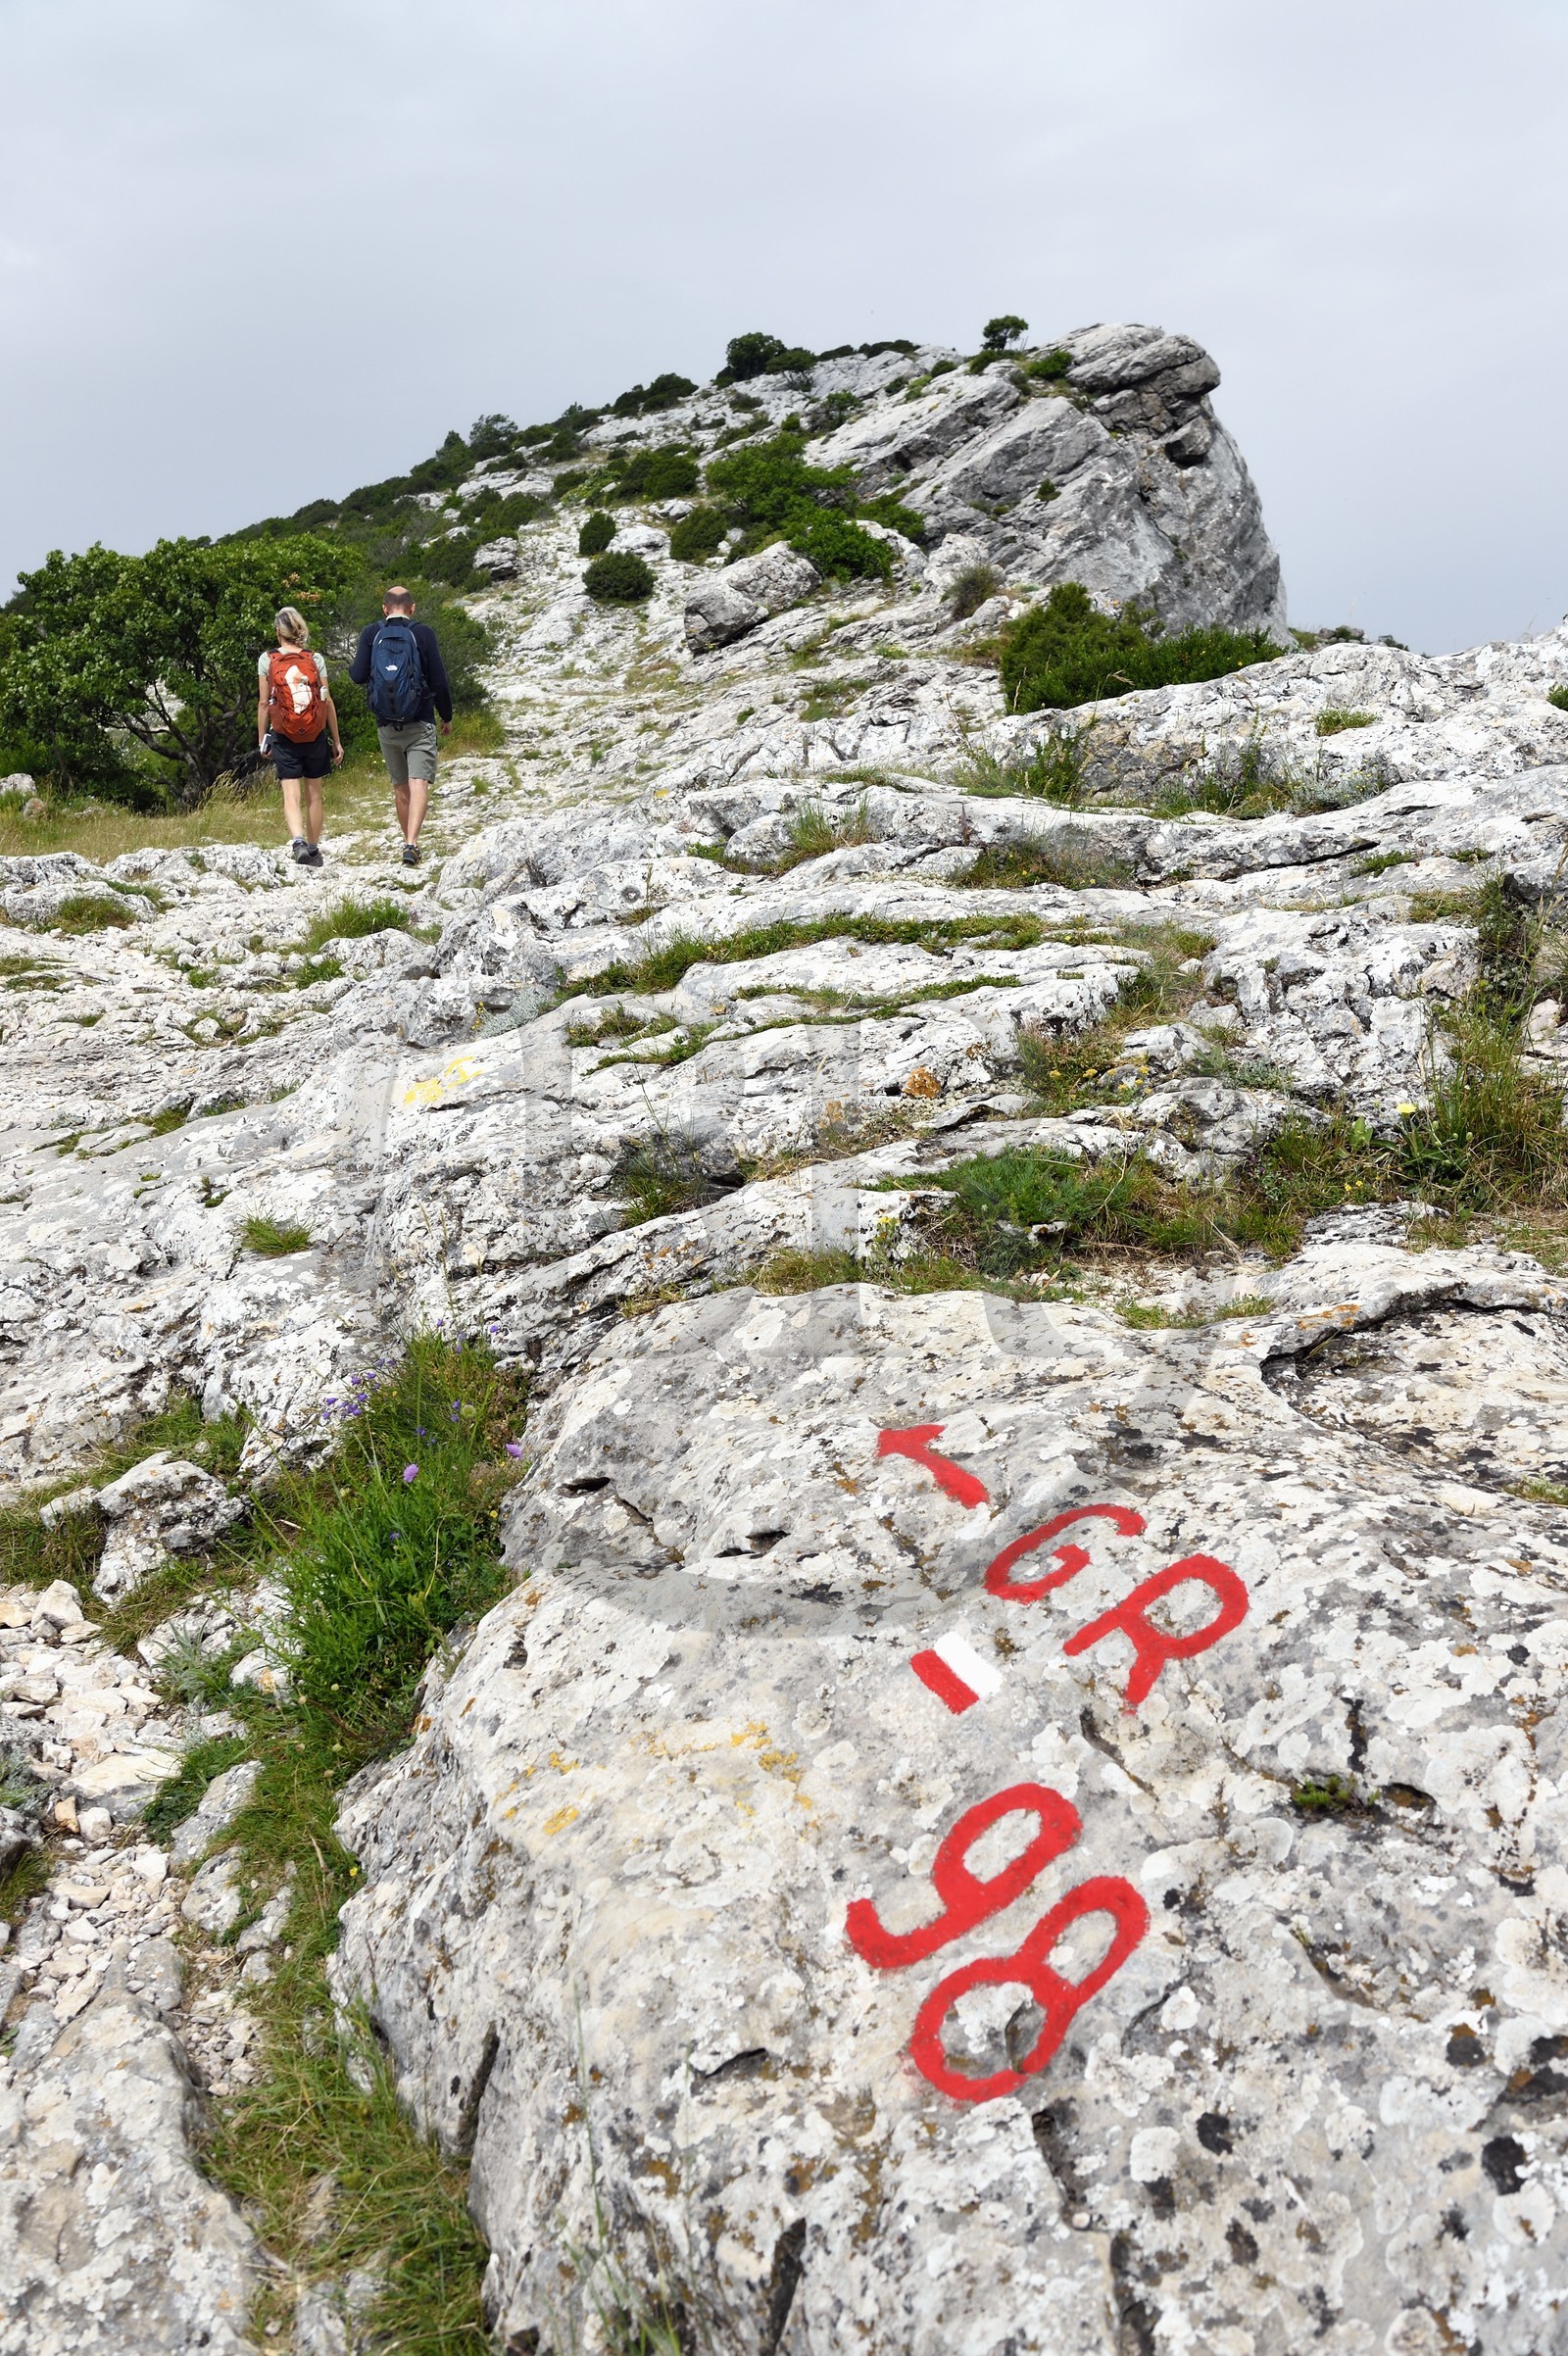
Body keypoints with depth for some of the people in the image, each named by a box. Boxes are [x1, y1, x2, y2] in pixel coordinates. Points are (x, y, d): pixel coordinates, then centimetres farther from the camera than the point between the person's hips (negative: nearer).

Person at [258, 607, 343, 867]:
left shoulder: (267, 660, -2)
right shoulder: (315, 660, 0)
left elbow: (263, 703, -1)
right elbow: (328, 702, 0)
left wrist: (261, 739, 8)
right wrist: (337, 741, 7)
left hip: (284, 738, -1)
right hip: (315, 736, 1)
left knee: (291, 796, -4)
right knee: (313, 795, 12)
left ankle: (299, 842, -28)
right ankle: (314, 850, 19)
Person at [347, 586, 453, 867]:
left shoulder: (370, 633, 1)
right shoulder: (423, 633, -3)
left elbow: (358, 676, -5)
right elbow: (439, 680, -4)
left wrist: (353, 667, 20)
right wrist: (447, 717, 10)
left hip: (386, 725, 3)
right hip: (420, 723, -3)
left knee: (400, 786, 15)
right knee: (418, 783, -10)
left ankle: (410, 843, 22)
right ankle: (411, 843, -25)